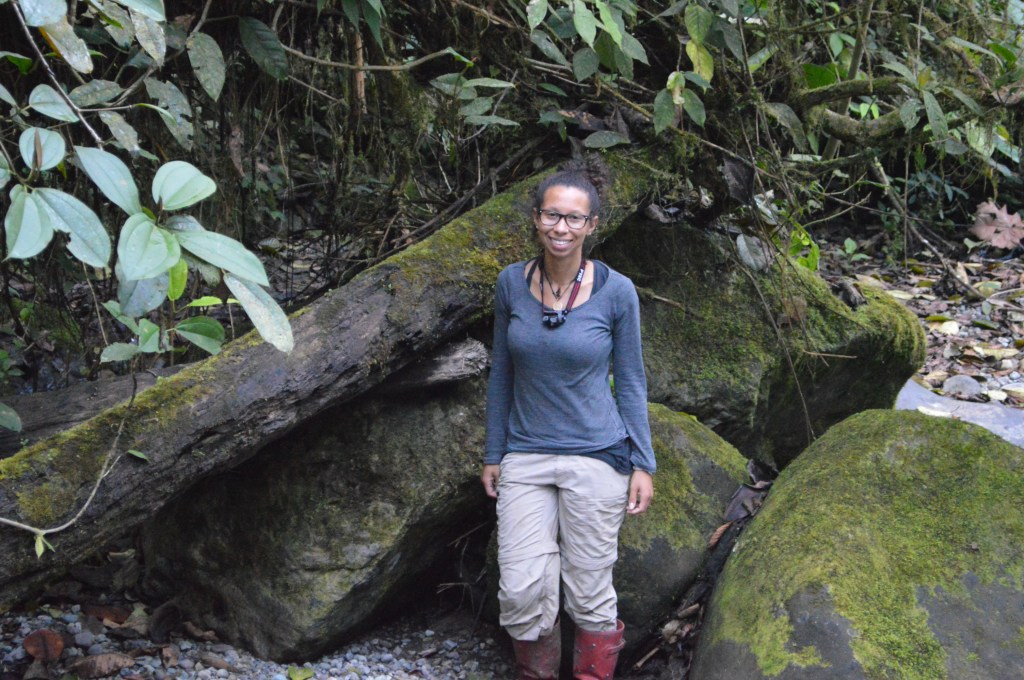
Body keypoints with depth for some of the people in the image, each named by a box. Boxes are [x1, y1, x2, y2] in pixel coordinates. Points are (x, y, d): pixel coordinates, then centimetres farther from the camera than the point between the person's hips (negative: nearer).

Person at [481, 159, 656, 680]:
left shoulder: (616, 291, -8)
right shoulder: (511, 284, -1)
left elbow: (630, 382, 1)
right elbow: (501, 373, 8)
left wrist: (643, 465, -2)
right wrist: (493, 455, 10)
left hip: (596, 459, -2)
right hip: (525, 457, 2)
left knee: (590, 595, 4)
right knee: (520, 593, -3)